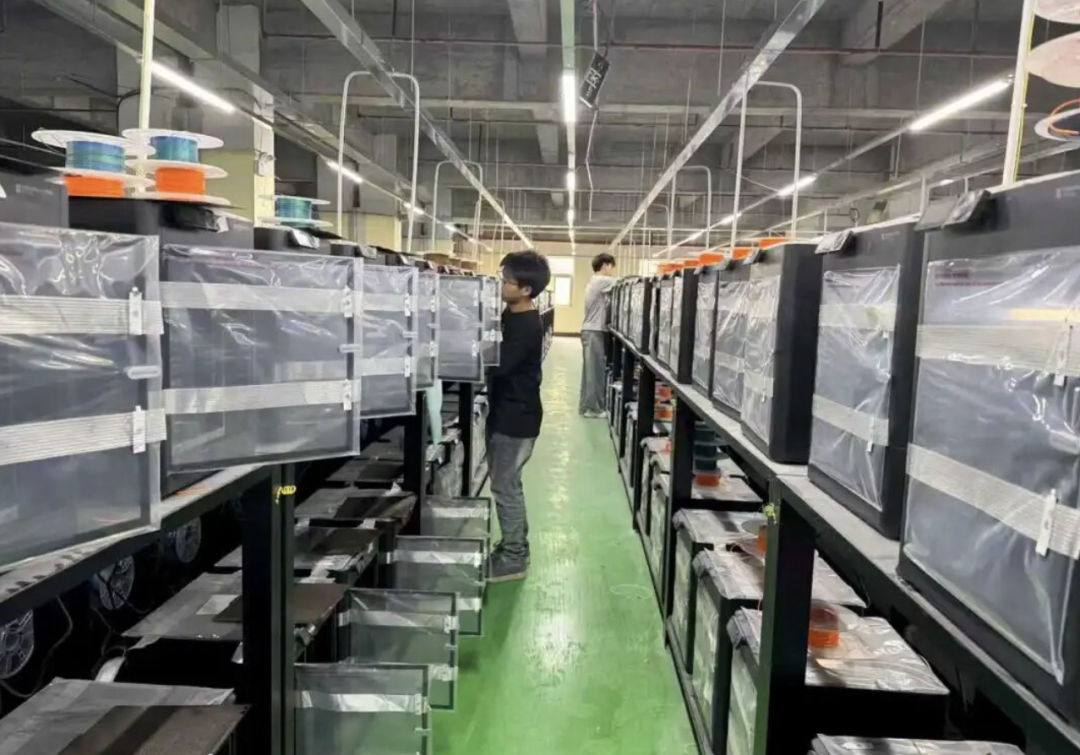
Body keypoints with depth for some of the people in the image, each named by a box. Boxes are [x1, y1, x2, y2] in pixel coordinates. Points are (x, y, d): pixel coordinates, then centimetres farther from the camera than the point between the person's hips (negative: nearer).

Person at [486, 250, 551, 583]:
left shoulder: (527, 327, -22)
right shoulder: (512, 316, 8)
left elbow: (497, 364, -27)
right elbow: (494, 355, 13)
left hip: (517, 417, -10)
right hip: (505, 412, 10)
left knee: (505, 487, 0)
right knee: (508, 484, 18)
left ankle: (513, 558, 12)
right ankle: (515, 546, 31)